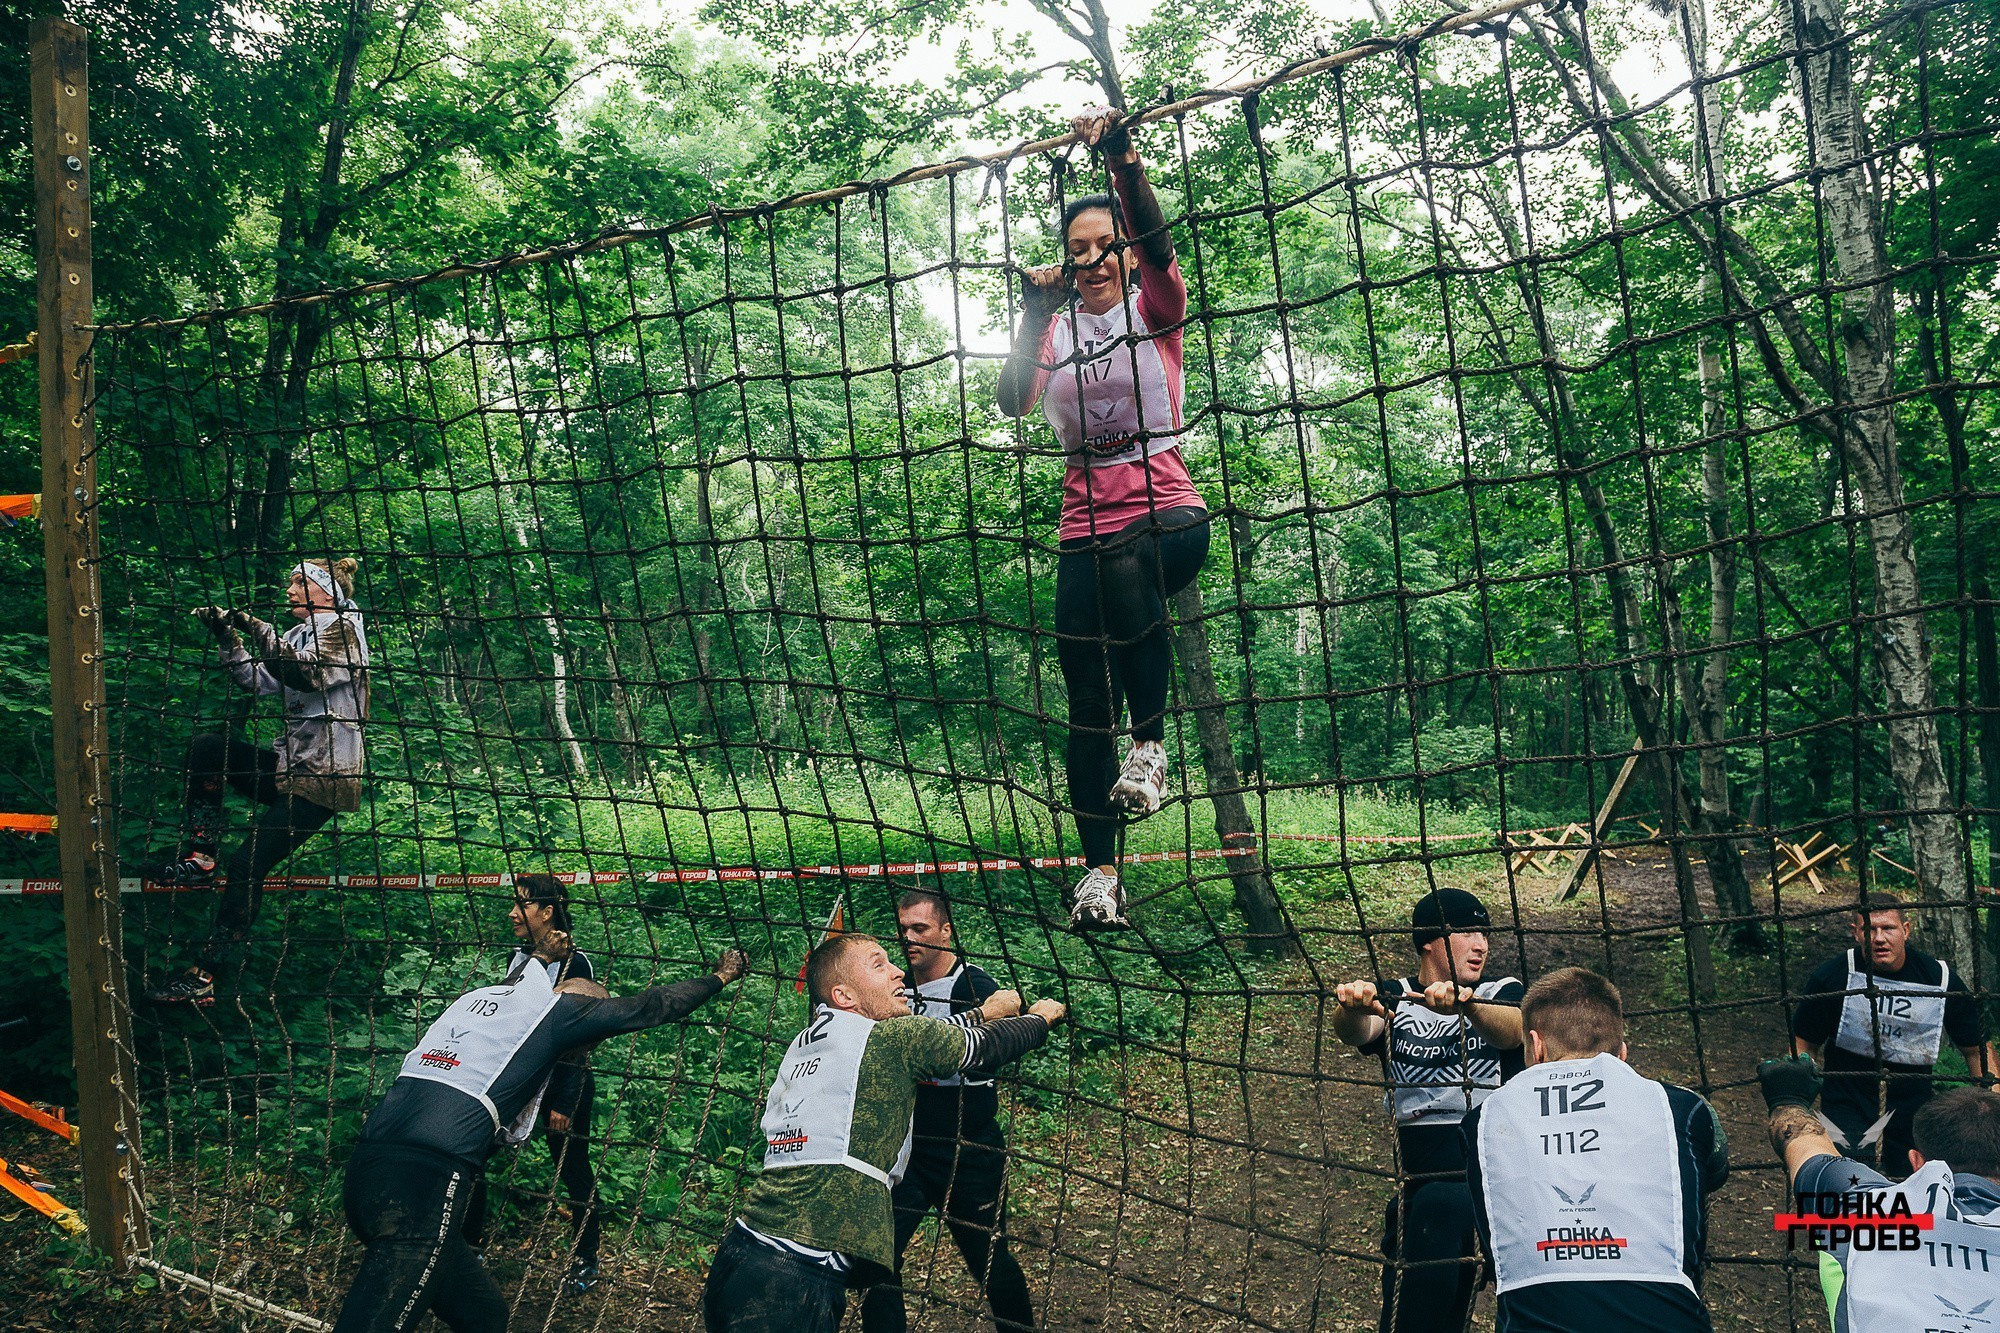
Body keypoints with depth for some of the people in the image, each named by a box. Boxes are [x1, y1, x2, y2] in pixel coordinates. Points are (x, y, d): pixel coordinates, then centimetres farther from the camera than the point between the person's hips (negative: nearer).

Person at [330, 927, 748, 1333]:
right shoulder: (554, 1007, 5)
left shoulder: (478, 996, 24)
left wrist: (539, 958, 67)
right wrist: (722, 975, 27)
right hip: (426, 1179, -8)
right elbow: (651, 1007, 13)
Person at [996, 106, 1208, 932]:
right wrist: (1035, 314, -14)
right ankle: (1099, 872, 5)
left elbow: (1156, 241, -16)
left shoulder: (1154, 308, 4)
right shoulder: (1054, 330, 11)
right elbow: (1014, 401, -6)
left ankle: (1150, 745, -23)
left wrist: (1122, 160, -30)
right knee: (1087, 703, -2)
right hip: (1084, 528, 3)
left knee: (1129, 573, -39)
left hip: (1167, 513, -3)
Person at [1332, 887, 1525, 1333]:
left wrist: (1465, 1002, -43)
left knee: (1437, 1207, -33)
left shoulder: (1501, 992, 5)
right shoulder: (1393, 998, 9)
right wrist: (1352, 1008, -40)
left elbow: (1510, 1031, -20)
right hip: (1422, 1173, 3)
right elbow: (1355, 1033, -14)